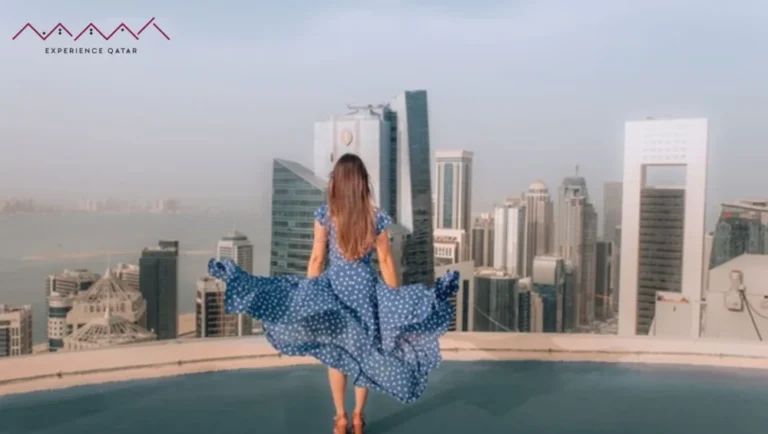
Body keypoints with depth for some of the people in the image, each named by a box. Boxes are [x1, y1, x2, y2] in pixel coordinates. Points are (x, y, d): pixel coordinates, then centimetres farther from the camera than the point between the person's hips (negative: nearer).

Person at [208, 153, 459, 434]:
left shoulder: (324, 214, -9)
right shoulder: (376, 217, -6)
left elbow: (317, 259, -5)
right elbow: (385, 261, -2)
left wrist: (308, 295, 4)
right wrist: (396, 299, 5)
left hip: (333, 287, 0)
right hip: (366, 287, 1)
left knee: (335, 354, 13)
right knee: (365, 353, 14)